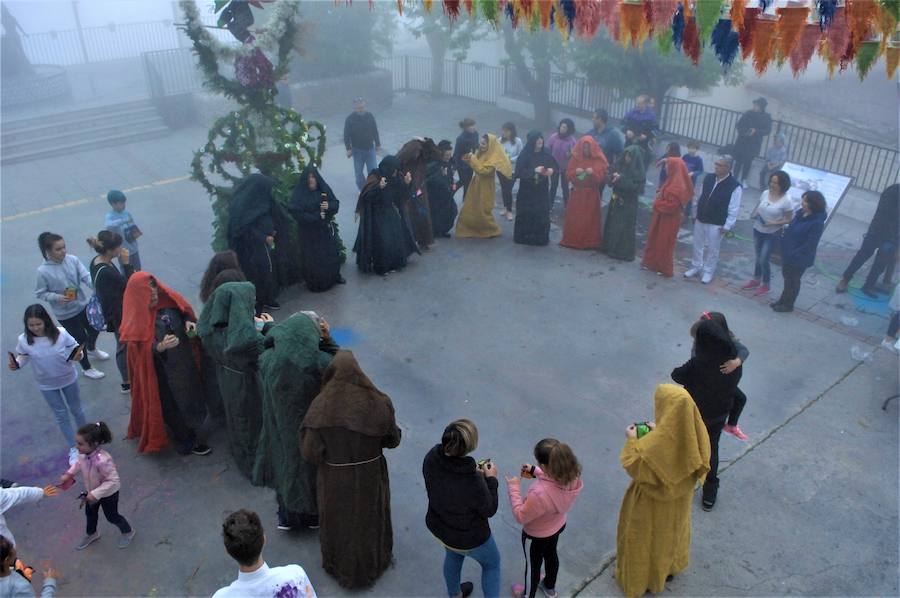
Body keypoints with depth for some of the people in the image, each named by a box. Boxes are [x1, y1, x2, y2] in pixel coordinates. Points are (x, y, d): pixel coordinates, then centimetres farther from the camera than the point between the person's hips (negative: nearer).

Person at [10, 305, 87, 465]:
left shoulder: (60, 333, -26)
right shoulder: (24, 340, -21)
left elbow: (74, 347, -10)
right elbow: (23, 356, -2)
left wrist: (77, 354, -31)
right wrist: (16, 364, -22)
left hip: (68, 379, -1)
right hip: (46, 385, 1)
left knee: (76, 409, 20)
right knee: (61, 415, 13)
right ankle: (73, 448, 31)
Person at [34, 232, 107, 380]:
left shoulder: (72, 260, -12)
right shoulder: (43, 271, -21)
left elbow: (86, 276, -17)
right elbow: (40, 293, -11)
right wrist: (57, 297, -27)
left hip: (82, 305, 5)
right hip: (65, 313, -5)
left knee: (94, 328, 25)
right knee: (80, 339, 9)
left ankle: (91, 349, 61)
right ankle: (87, 368, 33)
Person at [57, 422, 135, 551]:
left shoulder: (102, 460, -44)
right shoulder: (83, 453, -22)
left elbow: (113, 481, -36)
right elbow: (79, 463, 5)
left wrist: (96, 494, -36)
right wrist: (69, 474, -6)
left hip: (108, 493, -7)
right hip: (91, 491, 7)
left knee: (111, 516, 18)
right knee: (90, 513, 29)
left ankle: (128, 531, 47)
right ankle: (91, 534, 59)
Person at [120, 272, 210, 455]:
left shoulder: (166, 301, -8)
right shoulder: (137, 319, -22)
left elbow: (185, 312, 10)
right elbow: (145, 351, -22)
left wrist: (189, 322, -11)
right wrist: (161, 347, -41)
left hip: (184, 360, 6)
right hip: (162, 371, -6)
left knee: (190, 394, 22)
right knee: (173, 404, 9)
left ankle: (189, 429, 47)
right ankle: (187, 442, 28)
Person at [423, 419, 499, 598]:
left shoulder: (432, 457, -26)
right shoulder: (473, 483, -42)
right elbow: (489, 510, -21)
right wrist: (491, 479, -10)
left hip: (438, 526, 6)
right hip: (469, 538, -5)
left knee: (453, 554, 38)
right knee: (492, 564, 28)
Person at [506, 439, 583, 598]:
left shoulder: (540, 493, -48)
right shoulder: (572, 476, -27)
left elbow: (521, 516, -30)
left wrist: (513, 488, -22)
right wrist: (535, 471, -4)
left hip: (537, 535, -6)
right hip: (558, 525, 6)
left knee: (533, 564, 24)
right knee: (551, 554, 34)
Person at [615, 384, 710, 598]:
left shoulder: (653, 444, -41)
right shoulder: (695, 433, -22)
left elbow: (632, 465, -24)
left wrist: (631, 440, -12)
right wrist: (658, 431, -1)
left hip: (653, 504, -5)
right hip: (680, 498, 6)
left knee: (644, 538, 22)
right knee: (671, 531, 33)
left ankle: (640, 578, 45)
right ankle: (669, 567, 58)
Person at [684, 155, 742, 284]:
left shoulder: (735, 186, -17)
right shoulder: (708, 178, -1)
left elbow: (734, 209, -15)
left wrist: (727, 226, -15)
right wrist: (694, 213, 13)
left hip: (716, 224, -5)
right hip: (700, 219, 5)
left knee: (712, 249, 7)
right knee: (698, 245, 15)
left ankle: (708, 271, 23)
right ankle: (696, 267, 31)